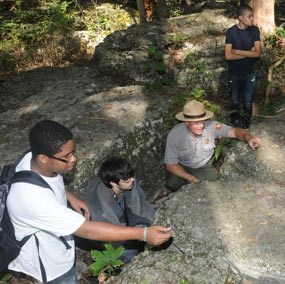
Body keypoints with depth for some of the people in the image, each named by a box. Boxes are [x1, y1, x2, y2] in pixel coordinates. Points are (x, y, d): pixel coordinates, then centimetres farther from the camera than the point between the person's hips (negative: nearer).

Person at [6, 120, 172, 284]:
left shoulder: (34, 159, -19)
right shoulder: (32, 197, -44)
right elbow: (87, 230, -42)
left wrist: (71, 197, -4)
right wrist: (143, 234, -42)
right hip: (47, 263, -7)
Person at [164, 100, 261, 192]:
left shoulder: (212, 126, -24)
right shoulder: (175, 134, -26)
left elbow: (234, 131, -23)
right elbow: (170, 164, -20)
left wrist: (248, 138, -47)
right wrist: (192, 179, -32)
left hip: (204, 167, 2)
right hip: (182, 168, -2)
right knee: (172, 184, -30)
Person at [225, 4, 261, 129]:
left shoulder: (255, 30, -5)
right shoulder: (231, 32, -12)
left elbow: (257, 53, -11)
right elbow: (228, 56, -19)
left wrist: (238, 51, -18)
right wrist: (249, 53, -15)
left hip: (249, 73, 2)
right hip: (234, 73, -1)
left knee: (248, 103, 7)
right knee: (235, 102, 10)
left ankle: (245, 127, 23)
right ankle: (235, 127, 26)